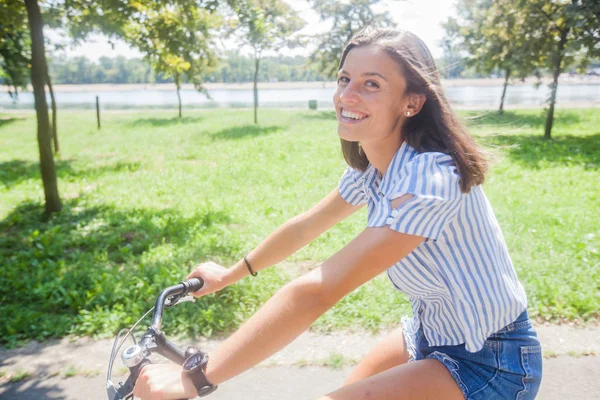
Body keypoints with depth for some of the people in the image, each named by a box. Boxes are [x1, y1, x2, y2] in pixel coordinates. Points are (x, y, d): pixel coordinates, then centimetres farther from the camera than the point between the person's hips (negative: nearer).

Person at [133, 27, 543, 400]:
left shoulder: (429, 177, -31)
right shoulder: (369, 168, -4)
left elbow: (314, 292, -36)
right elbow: (305, 226, 8)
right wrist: (231, 273, 16)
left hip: (489, 362, -7)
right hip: (433, 333, 8)